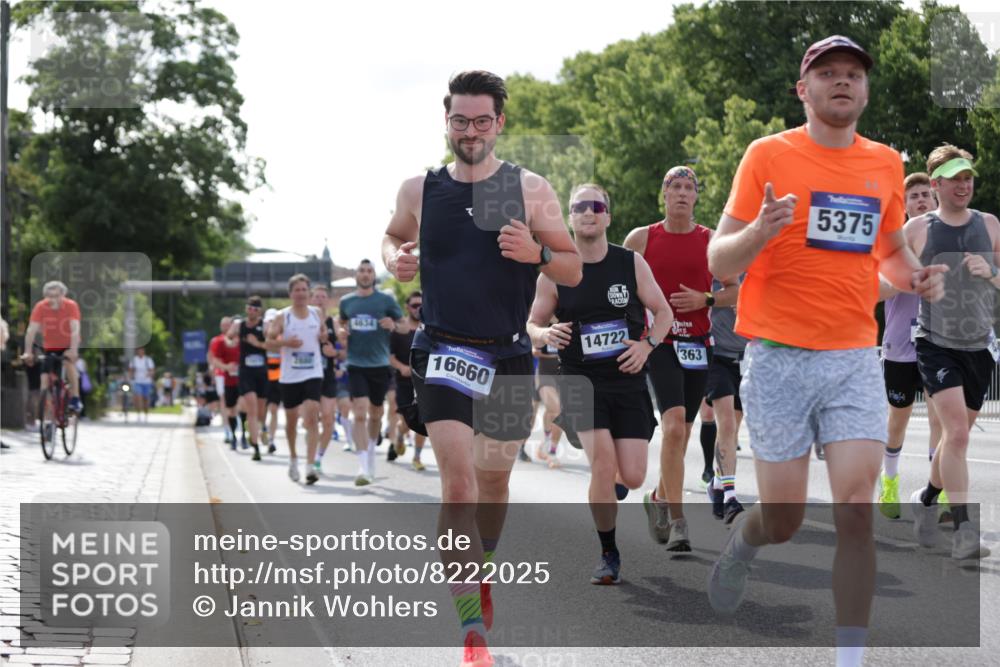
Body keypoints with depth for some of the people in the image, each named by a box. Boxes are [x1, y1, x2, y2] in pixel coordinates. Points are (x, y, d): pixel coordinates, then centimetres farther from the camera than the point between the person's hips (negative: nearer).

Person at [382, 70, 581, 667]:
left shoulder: (531, 190, -2)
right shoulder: (419, 190, 2)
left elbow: (573, 270, 2)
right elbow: (394, 237, 21)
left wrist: (535, 254, -19)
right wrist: (396, 259, -2)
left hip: (509, 355, 1)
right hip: (444, 350, -1)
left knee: (494, 480, 16)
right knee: (458, 481, -15)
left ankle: (481, 570, 48)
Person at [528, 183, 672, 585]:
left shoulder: (631, 263, 0)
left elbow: (663, 312, 8)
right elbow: (532, 324, 8)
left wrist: (647, 344, -11)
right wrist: (546, 335, -15)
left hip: (628, 379, 1)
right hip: (580, 380, -1)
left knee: (632, 477, -5)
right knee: (603, 464, -20)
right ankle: (608, 555, -2)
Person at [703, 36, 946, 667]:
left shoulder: (885, 163, 10)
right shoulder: (769, 155, -2)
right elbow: (718, 261, -3)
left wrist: (915, 275, 2)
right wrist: (760, 232, -25)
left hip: (856, 359, 3)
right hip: (780, 358, -3)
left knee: (856, 513, -10)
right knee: (783, 521, 3)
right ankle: (741, 544, 39)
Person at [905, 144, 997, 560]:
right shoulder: (917, 230, -1)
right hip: (936, 345, -4)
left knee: (956, 435, 13)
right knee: (957, 432, -19)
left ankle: (927, 499, 38)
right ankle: (963, 531, -18)